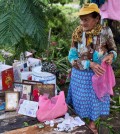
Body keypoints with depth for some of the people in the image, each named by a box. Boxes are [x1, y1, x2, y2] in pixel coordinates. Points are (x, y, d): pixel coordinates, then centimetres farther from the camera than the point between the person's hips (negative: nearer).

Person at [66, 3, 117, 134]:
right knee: (80, 99, 15)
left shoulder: (105, 32, -15)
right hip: (80, 74, 0)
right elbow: (72, 57, -13)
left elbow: (113, 50, 1)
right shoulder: (77, 33, -13)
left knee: (95, 98, 16)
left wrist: (111, 56, -23)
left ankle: (92, 122, 42)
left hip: (98, 74, 0)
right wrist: (90, 64, -26)